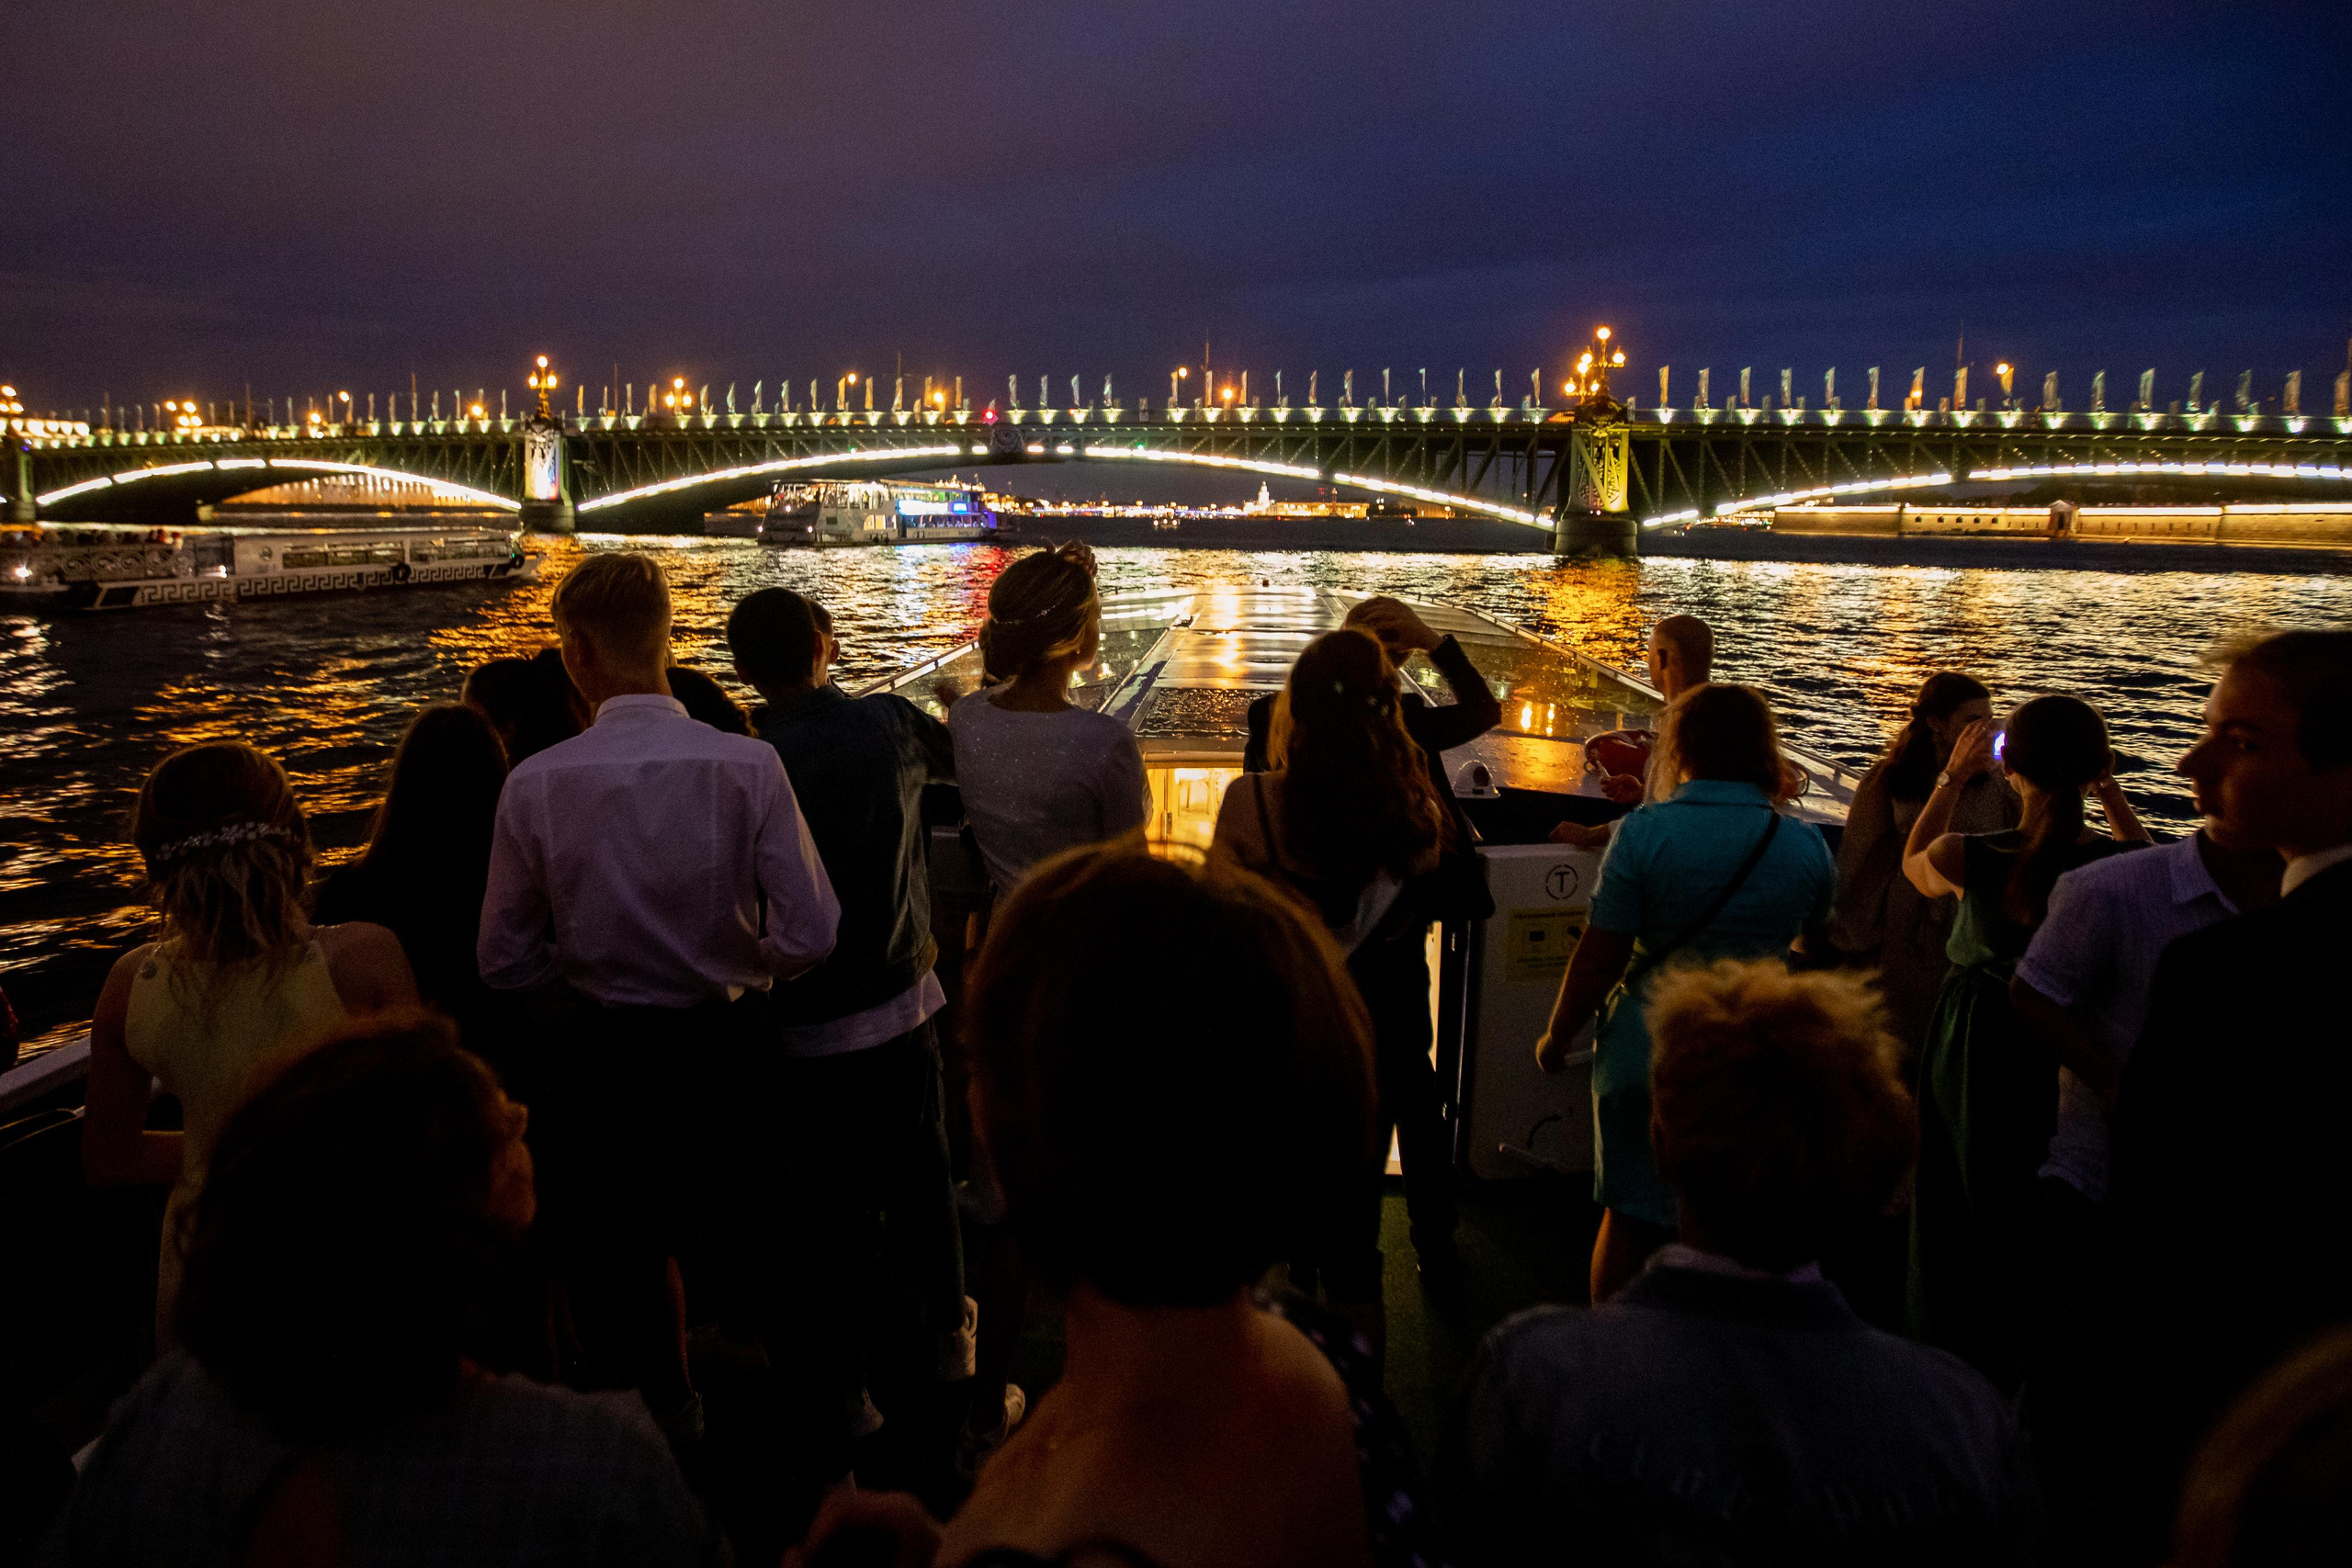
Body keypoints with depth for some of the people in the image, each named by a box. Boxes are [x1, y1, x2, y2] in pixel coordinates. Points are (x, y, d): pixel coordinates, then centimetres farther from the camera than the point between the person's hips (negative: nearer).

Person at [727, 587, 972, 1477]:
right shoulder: (890, 725, -10)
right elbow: (964, 762, 10)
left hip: (810, 1026, -3)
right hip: (904, 1000, 3)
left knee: (827, 1205, 11)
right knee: (921, 1174, 21)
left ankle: (847, 1386, 23)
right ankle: (952, 1333, 39)